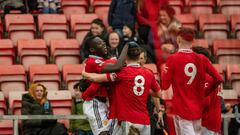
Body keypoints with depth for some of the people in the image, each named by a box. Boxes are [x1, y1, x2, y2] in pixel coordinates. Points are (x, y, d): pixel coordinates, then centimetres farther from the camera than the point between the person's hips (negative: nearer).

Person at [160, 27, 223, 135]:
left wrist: (164, 72, 12)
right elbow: (218, 79, -2)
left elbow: (165, 86, -7)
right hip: (197, 109, 4)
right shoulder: (202, 59, 1)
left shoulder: (173, 59, -9)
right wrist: (205, 92, 14)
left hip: (181, 109, -4)